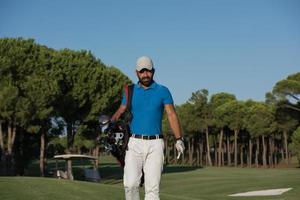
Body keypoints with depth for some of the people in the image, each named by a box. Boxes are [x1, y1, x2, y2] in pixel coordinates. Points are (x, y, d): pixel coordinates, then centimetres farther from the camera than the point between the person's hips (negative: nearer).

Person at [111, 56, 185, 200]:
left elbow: (171, 115, -1)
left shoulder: (163, 91, 6)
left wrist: (178, 139, -13)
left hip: (155, 144, -1)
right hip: (134, 144, 1)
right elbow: (120, 111, 13)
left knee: (152, 187, -2)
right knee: (130, 184, -11)